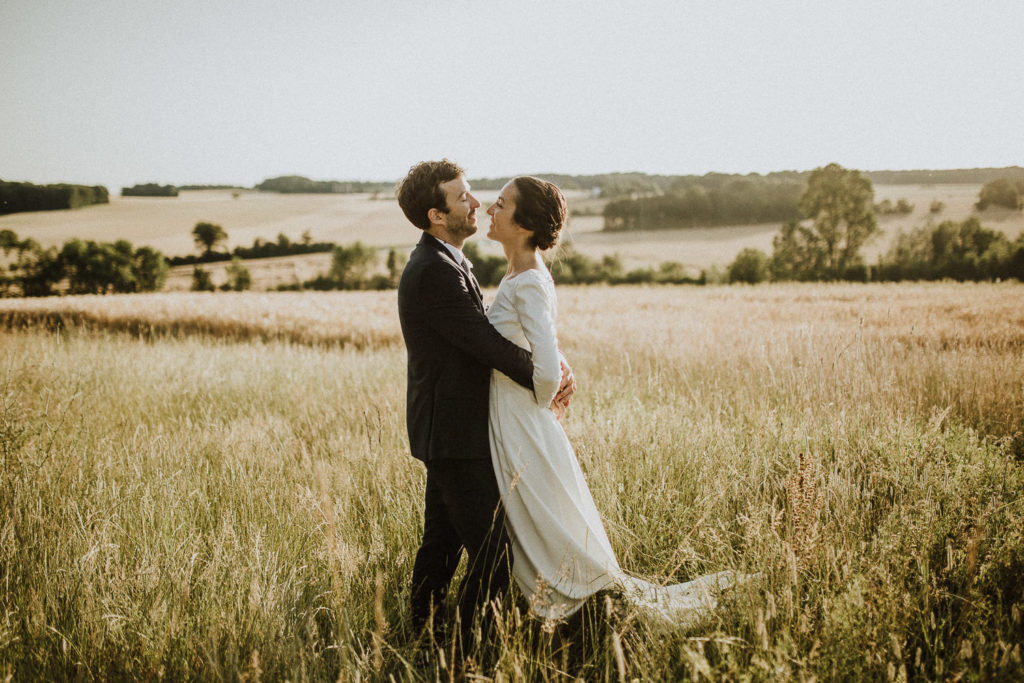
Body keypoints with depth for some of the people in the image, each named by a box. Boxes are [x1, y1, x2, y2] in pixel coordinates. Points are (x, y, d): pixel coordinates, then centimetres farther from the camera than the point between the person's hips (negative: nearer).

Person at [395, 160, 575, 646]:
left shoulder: (442, 262, 12)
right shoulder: (434, 271, -21)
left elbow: (489, 331, 12)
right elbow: (487, 344, -21)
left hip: (447, 430, 10)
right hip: (455, 436, -10)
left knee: (442, 541, 19)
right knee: (494, 551, -4)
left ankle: (422, 635, 31)